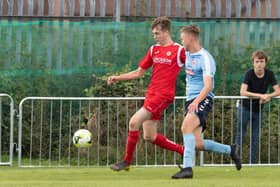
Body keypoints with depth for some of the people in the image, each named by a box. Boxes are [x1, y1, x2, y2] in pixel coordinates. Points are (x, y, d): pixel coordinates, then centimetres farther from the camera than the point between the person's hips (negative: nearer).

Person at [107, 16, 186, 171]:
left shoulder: (179, 50, -4)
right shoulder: (153, 50, 14)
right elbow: (139, 72, 18)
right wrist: (118, 78, 9)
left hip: (163, 95, -8)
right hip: (151, 93, 8)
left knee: (134, 122, -17)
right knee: (149, 137, 7)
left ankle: (126, 161, -6)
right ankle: (183, 151, 20)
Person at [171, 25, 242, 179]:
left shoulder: (205, 58, -14)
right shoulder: (187, 54, 12)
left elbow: (208, 86, -25)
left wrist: (196, 101, -39)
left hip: (203, 100, -9)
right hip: (191, 100, 9)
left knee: (186, 127, -32)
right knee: (198, 144, 4)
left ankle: (187, 168, -37)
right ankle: (231, 150, 25)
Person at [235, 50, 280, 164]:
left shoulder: (269, 74, -7)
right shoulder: (249, 74, -19)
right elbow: (242, 92, -30)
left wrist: (268, 96, -28)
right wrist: (260, 95, -34)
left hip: (258, 109, 4)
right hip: (245, 107, -4)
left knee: (256, 137, 6)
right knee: (240, 135, -4)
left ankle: (253, 162, 11)